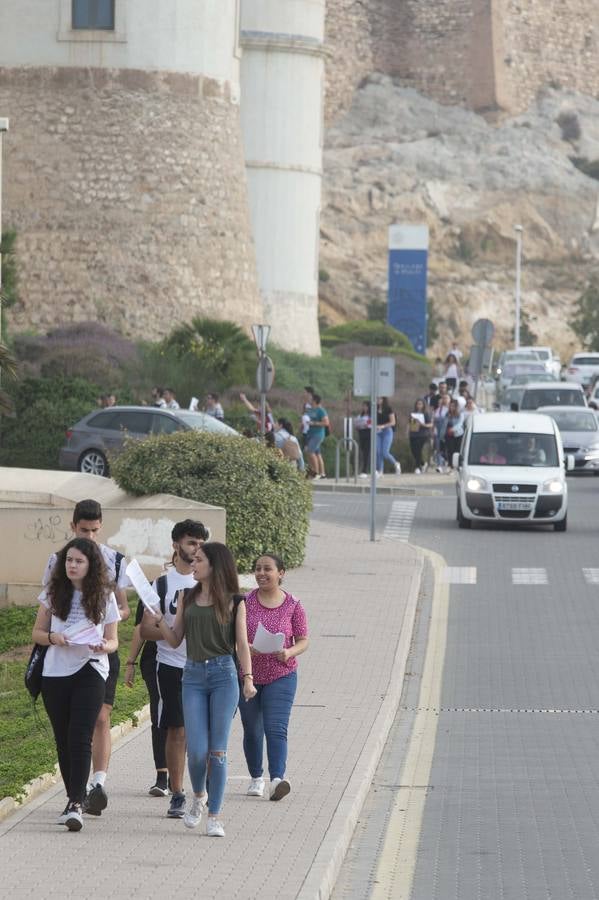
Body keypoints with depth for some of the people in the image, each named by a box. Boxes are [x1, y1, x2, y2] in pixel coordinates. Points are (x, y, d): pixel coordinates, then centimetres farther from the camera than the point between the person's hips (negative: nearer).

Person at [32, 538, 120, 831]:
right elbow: (37, 632, 9)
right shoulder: (54, 593, 5)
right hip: (55, 672, 3)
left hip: (89, 672, -3)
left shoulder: (104, 597, 2)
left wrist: (103, 647, -18)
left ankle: (76, 804, -20)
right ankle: (74, 800, 21)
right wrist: (52, 637, -13)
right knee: (64, 740, 8)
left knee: (80, 739, -14)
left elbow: (113, 640, 6)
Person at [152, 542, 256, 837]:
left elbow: (241, 643, 1)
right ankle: (198, 796, 22)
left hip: (223, 674, -2)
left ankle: (214, 816, 2)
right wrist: (158, 618, -2)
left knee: (217, 750, -4)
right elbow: (175, 640, 13)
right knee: (197, 749, -8)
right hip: (193, 676, 2)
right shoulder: (188, 599, 13)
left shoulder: (234, 601, 4)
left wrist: (248, 678, -11)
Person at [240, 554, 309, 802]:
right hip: (247, 675, 2)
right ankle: (256, 778, 28)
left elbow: (303, 641, 3)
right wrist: (244, 648, -21)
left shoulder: (292, 606, -1)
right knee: (252, 731, 11)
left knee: (276, 728, -16)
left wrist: (289, 653, -18)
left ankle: (277, 779, -25)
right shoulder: (245, 602, 0)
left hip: (281, 676, -2)